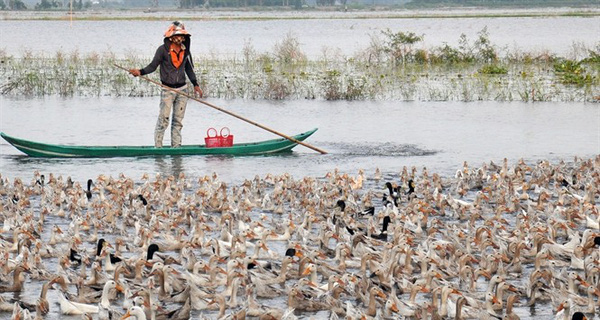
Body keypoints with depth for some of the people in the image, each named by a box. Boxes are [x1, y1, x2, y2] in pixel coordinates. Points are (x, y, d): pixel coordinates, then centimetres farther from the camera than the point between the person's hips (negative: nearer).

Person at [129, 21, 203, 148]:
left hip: (182, 90, 5)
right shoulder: (163, 50, -7)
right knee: (163, 119, -10)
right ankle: (157, 146, -5)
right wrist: (140, 72, -22)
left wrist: (195, 85, 18)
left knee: (178, 120, 7)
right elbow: (153, 66, -6)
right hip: (167, 90, -5)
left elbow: (189, 69, 21)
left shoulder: (185, 51, 9)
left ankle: (176, 146, 11)